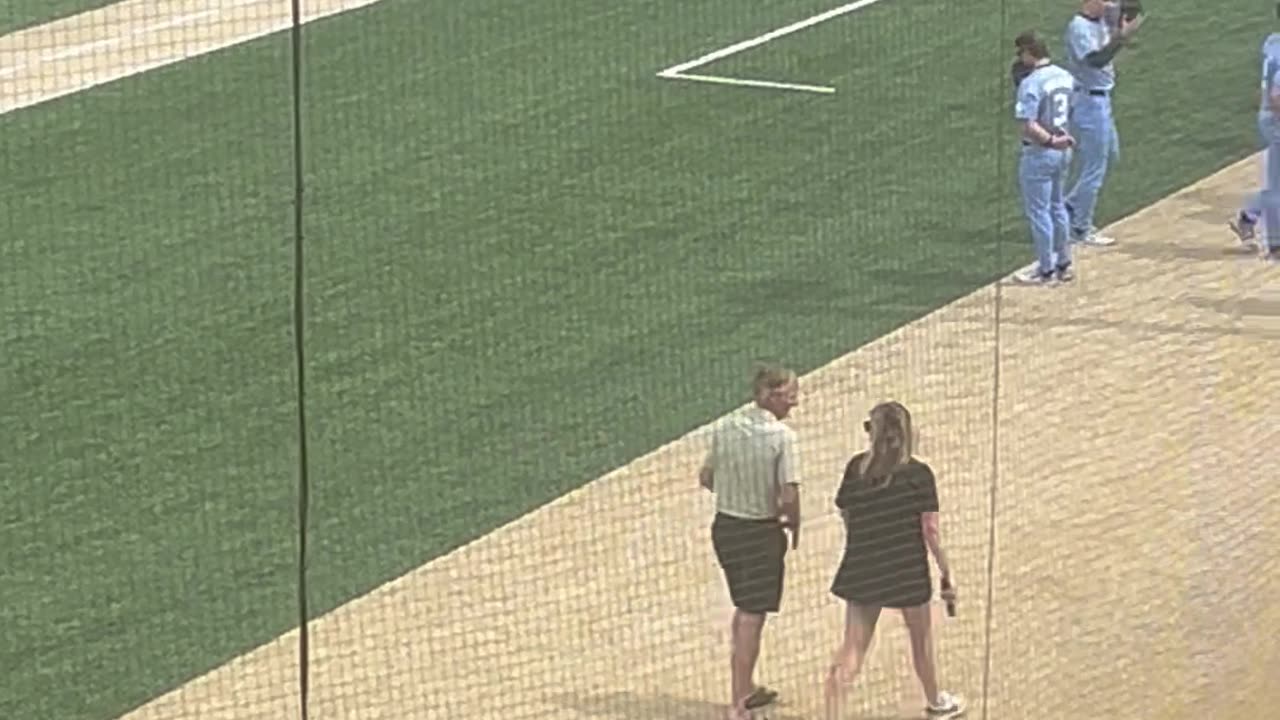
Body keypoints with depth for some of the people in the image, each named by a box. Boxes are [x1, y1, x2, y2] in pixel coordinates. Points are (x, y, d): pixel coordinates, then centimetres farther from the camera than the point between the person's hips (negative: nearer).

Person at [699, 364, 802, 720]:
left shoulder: (724, 428, -1)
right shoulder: (780, 436, -19)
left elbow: (706, 478, 8)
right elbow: (790, 496, -21)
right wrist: (793, 526, -2)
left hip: (725, 526, 6)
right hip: (761, 533, -6)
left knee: (744, 608, 24)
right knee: (752, 617, 2)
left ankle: (747, 687, 36)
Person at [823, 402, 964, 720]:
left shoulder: (856, 468, -4)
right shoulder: (918, 474, -11)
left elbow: (845, 515, 4)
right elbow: (931, 531, -11)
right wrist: (947, 573, -3)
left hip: (862, 571, 2)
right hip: (909, 573, -2)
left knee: (851, 649, 4)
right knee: (921, 639, 23)